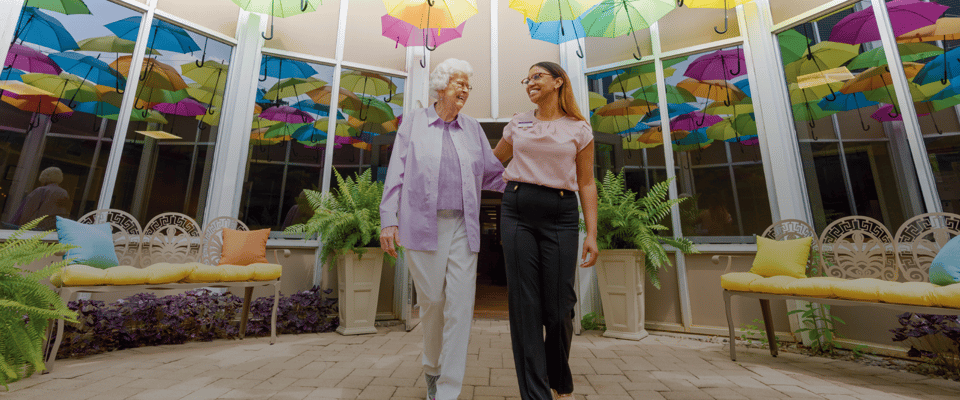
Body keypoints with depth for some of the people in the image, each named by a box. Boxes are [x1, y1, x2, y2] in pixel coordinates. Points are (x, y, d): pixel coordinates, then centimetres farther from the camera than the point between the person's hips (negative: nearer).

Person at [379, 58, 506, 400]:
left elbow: (492, 173, 16)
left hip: (462, 226, 2)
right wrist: (389, 219, -2)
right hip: (422, 224, -2)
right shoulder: (414, 121, 10)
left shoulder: (473, 129, 16)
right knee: (432, 301, 5)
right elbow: (397, 173, 5)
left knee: (461, 304, -4)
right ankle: (431, 368, 34)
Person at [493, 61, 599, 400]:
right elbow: (491, 160, 29)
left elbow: (586, 184, 6)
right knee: (524, 305, -2)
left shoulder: (579, 129, 9)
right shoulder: (518, 124, 14)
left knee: (558, 305, 0)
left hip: (560, 215, -1)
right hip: (517, 211, 2)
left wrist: (592, 234, -1)